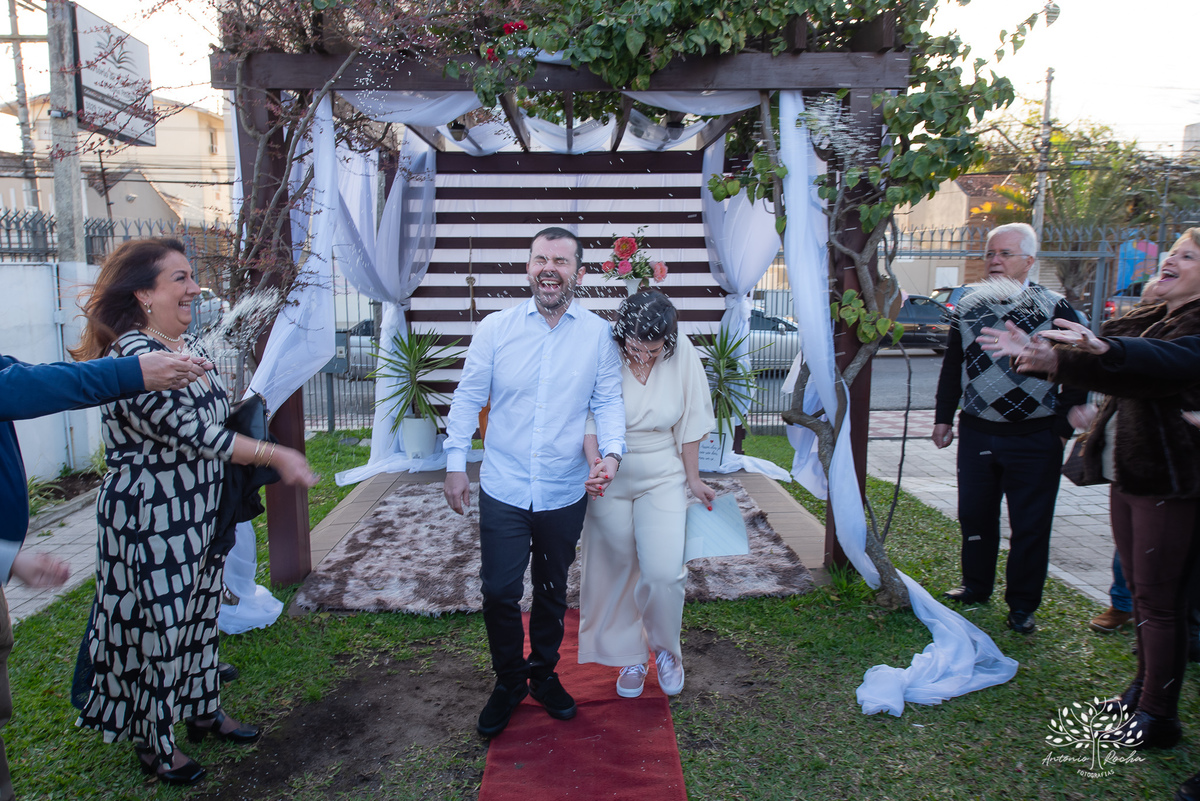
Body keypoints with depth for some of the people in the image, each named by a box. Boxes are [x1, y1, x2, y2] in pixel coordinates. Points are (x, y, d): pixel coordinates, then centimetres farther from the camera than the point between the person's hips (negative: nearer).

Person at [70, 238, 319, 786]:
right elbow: (192, 434, -24)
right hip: (149, 520, -8)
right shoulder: (132, 357, -23)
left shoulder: (189, 345, 5)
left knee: (201, 613, 21)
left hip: (202, 514, 9)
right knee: (155, 625, 8)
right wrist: (274, 455, -18)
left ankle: (203, 711, 40)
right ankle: (154, 743, 28)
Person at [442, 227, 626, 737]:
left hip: (565, 493, 1)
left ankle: (544, 675, 41)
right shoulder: (496, 328, -4)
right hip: (503, 489, -1)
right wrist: (456, 464, -1)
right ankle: (508, 681, 30)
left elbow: (609, 401, 0)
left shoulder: (598, 334, -3)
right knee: (499, 592, 4)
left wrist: (612, 452, -17)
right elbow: (468, 397, 2)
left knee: (552, 591, 17)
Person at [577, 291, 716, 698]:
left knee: (664, 572, -8)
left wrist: (693, 478, 5)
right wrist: (593, 462, -35)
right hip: (609, 477, 0)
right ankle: (630, 657, 32)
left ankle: (666, 648, 23)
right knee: (618, 568, 10)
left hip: (662, 476, 0)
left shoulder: (682, 355, -11)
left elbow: (690, 423, -1)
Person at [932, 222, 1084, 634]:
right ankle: (976, 586, 33)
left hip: (1034, 438, -3)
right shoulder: (969, 306, 7)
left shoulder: (1054, 308, -5)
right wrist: (944, 417, 11)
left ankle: (1022, 605, 20)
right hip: (977, 433, 4)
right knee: (974, 515, 13)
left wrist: (1064, 426, -4)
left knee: (1030, 525, 5)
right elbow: (952, 365, 14)